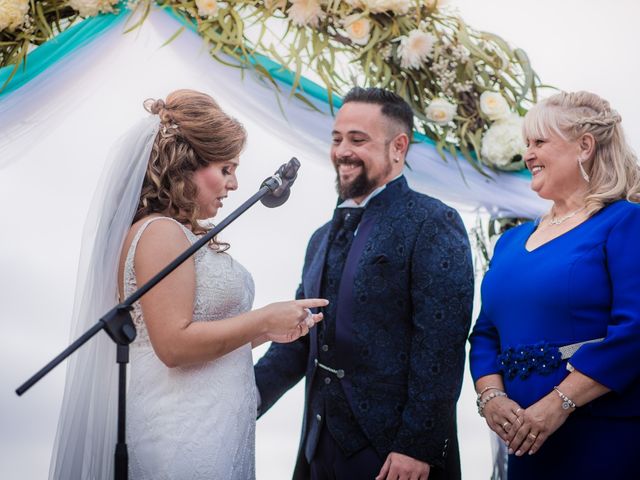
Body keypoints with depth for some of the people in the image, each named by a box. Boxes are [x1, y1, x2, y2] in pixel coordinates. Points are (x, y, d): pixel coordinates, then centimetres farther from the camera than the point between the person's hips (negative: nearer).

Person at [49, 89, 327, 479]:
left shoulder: (184, 235, 13)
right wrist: (265, 319, -15)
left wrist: (266, 331, 7)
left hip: (213, 429, 9)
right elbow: (174, 344, -22)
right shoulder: (160, 232, -15)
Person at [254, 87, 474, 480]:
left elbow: (441, 346, -15)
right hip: (321, 447, 7)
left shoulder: (433, 224, -9)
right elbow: (299, 342, 14)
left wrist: (417, 447, -19)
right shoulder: (323, 238, 15)